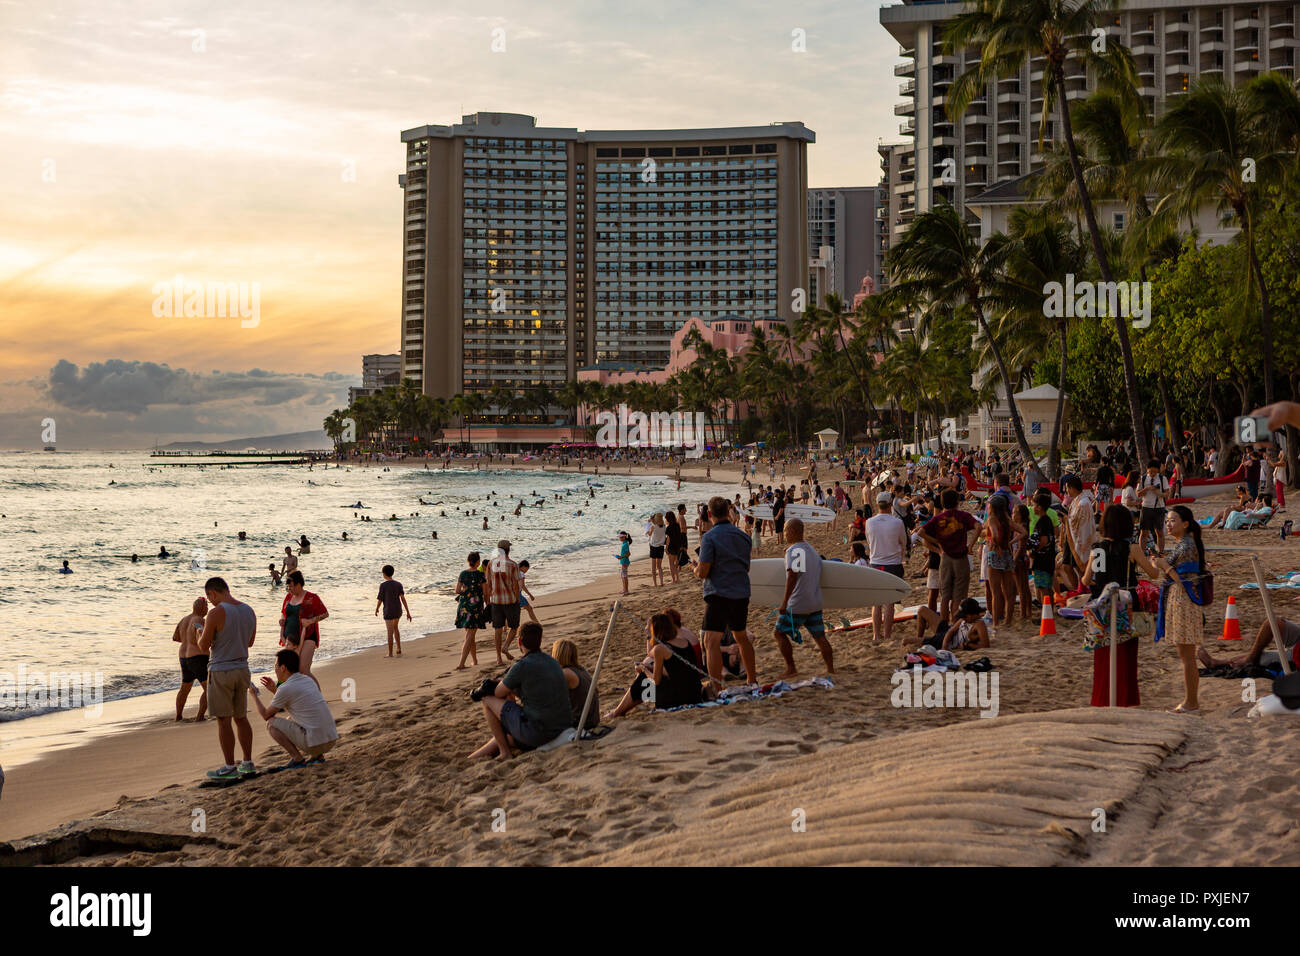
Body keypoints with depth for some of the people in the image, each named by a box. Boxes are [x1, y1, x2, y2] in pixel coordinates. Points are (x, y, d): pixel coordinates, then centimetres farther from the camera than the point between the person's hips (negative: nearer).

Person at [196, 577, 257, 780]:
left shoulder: (216, 613, -17)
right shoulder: (248, 611, 6)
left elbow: (203, 646, -11)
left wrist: (201, 632, 9)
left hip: (221, 671, -7)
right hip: (242, 668, 7)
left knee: (224, 720, 0)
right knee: (241, 717, 16)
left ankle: (229, 767, 2)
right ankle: (248, 763, 20)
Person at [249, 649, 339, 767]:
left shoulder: (285, 689, -10)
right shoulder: (308, 680, 14)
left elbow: (266, 716, 4)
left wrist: (254, 695, 19)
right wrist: (274, 690, 28)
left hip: (315, 743, -8)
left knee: (271, 723, 5)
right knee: (290, 719, 31)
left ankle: (297, 757, -4)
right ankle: (317, 755, 16)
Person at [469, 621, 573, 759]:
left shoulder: (522, 666, -13)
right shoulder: (553, 662, 11)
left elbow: (498, 693, 2)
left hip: (537, 732, -8)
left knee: (488, 700, 8)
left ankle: (505, 753, 14)